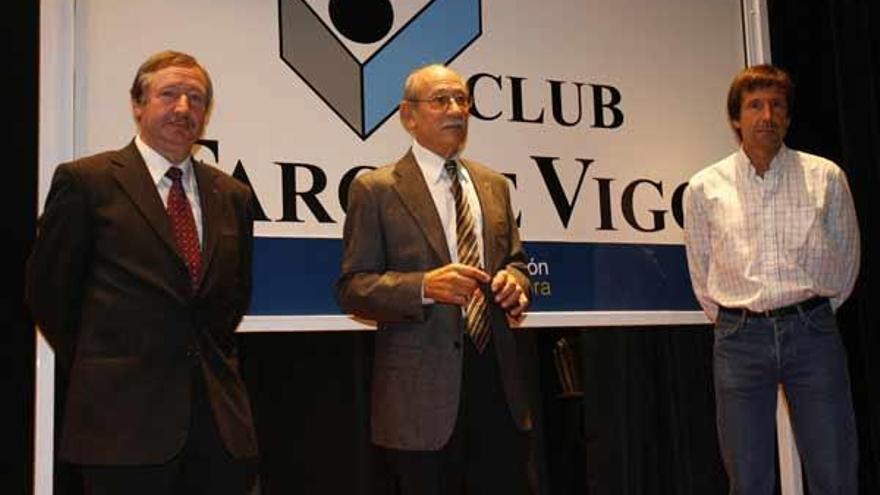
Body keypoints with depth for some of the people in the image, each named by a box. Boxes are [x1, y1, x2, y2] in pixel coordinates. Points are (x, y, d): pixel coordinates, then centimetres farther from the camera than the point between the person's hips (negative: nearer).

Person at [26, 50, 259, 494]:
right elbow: (48, 290, 2)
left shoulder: (232, 195, 10)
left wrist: (207, 355, 14)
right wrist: (98, 370, 7)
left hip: (219, 413, 4)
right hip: (123, 416, -4)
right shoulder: (86, 181, -2)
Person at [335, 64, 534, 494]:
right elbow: (352, 287, -6)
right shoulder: (375, 189, -2)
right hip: (421, 395, -4)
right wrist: (424, 286, -23)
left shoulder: (493, 185, 14)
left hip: (497, 382, 5)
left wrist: (514, 282, -4)